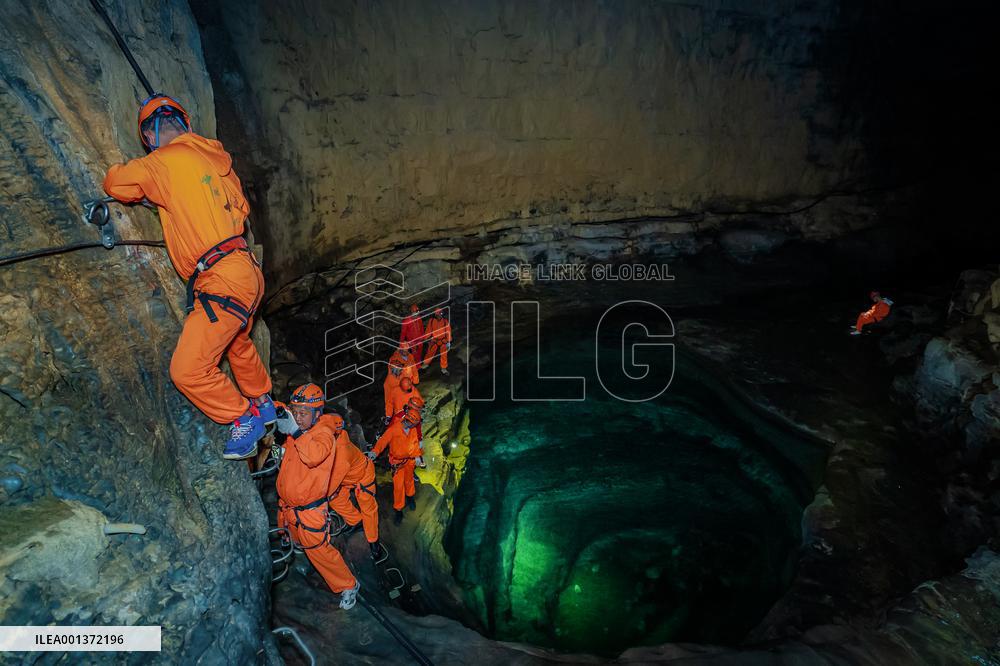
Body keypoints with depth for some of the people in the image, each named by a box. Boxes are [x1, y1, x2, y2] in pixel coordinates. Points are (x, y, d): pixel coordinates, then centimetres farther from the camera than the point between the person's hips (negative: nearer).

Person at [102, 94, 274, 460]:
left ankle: (245, 416, 14)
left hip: (221, 282, -9)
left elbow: (114, 182, 8)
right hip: (247, 273, 9)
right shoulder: (215, 157, 13)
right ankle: (263, 403, 48)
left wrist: (128, 168, 30)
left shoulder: (163, 163, -7)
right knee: (238, 345, 31)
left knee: (188, 371, 0)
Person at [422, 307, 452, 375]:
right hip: (434, 340, 1)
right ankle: (425, 364, 34)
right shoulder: (432, 321, -8)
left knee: (444, 355, 5)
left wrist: (448, 342, -9)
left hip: (443, 341, -1)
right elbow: (428, 330, 2)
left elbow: (448, 332, -8)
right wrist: (427, 339, 7)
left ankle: (443, 369, 19)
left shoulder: (445, 321, -12)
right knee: (429, 352, 11)